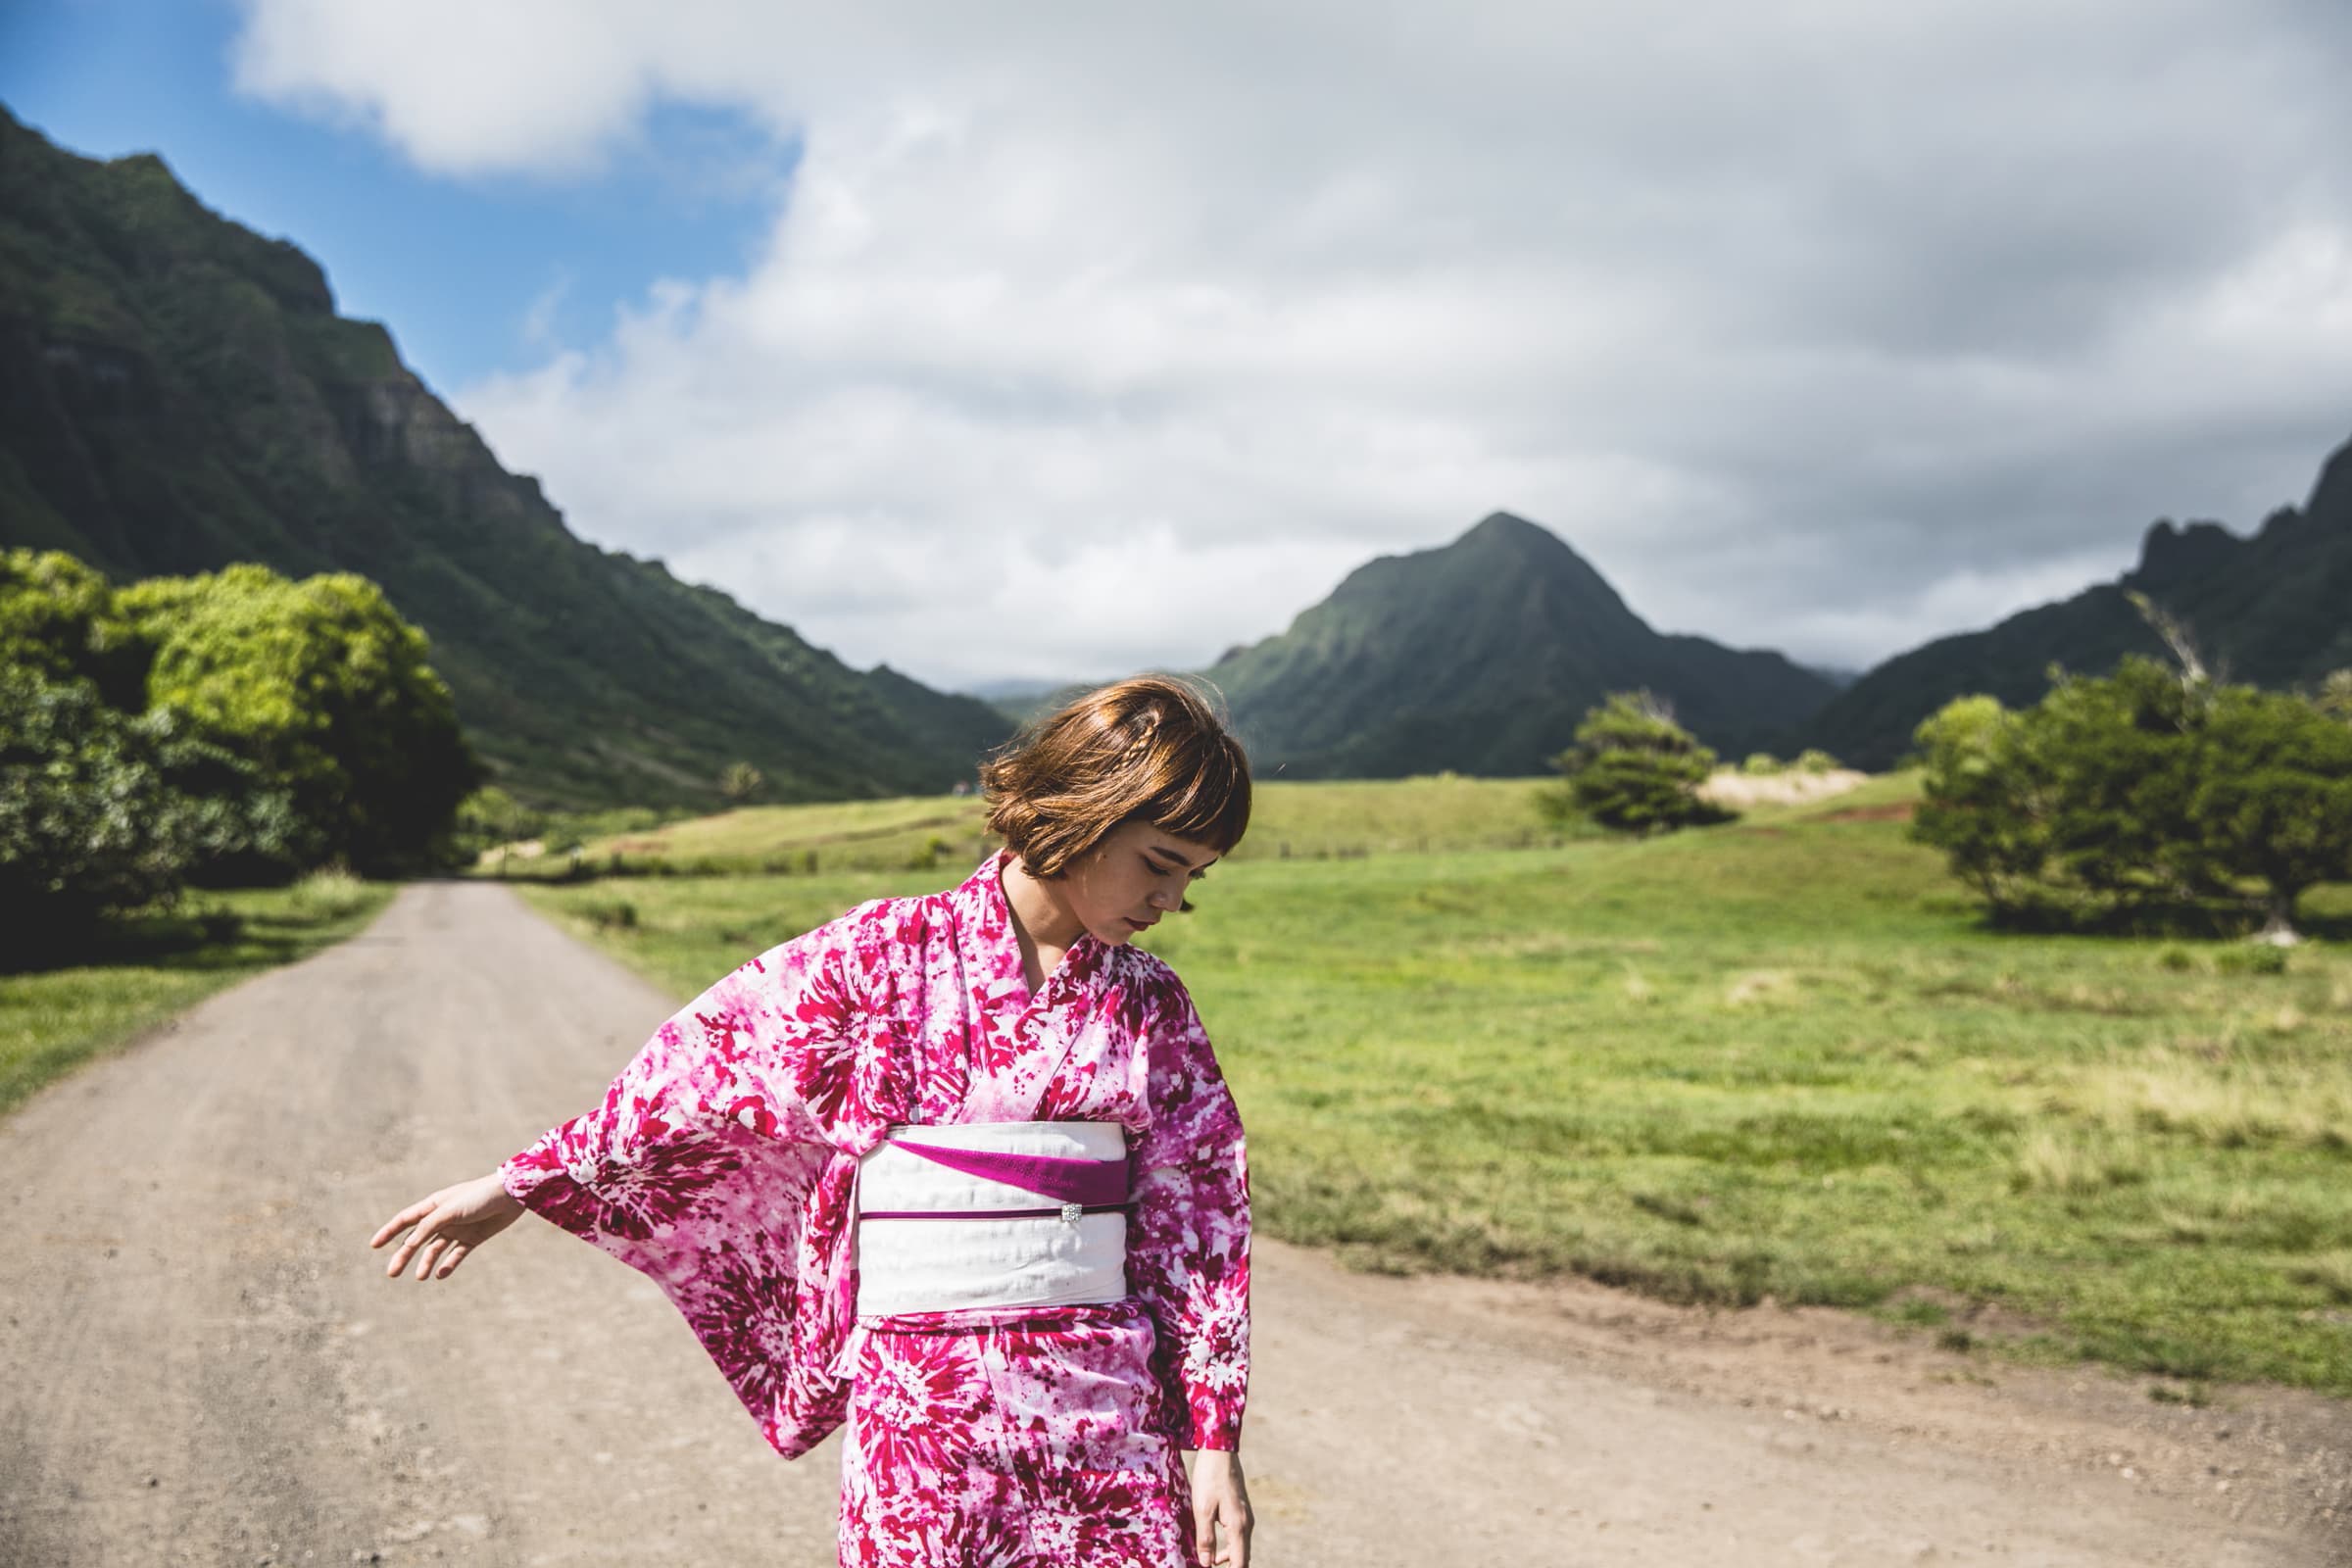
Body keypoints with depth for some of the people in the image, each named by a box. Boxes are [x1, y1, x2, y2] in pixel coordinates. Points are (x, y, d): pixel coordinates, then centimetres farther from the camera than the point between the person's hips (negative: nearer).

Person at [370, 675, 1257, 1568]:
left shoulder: (1151, 1006, 4)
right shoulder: (883, 959, -4)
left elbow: (1195, 1218, 5)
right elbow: (699, 1070, 3)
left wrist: (1215, 1442, 3)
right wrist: (516, 1187, 8)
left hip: (1109, 1410, 3)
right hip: (924, 1408, -2)